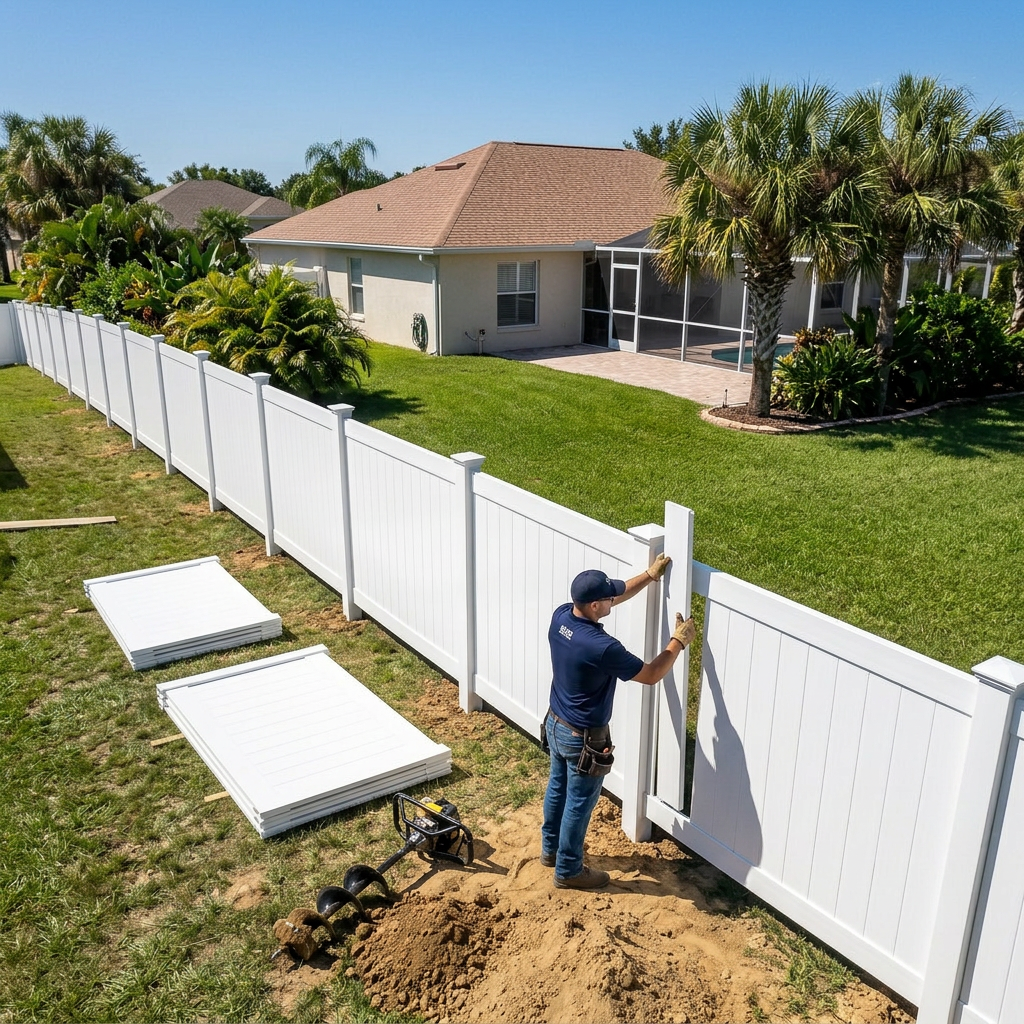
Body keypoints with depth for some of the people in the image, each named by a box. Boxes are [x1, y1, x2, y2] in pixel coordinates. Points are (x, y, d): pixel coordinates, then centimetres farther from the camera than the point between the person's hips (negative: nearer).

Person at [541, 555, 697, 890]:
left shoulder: (561, 615, -12)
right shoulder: (601, 647, -35)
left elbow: (616, 594, 4)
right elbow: (651, 675, -21)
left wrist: (650, 575, 4)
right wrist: (678, 641, -11)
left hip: (556, 724, 8)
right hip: (584, 738, -8)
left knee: (558, 788, 26)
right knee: (579, 803, 12)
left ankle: (551, 848, 46)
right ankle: (568, 870, 31)